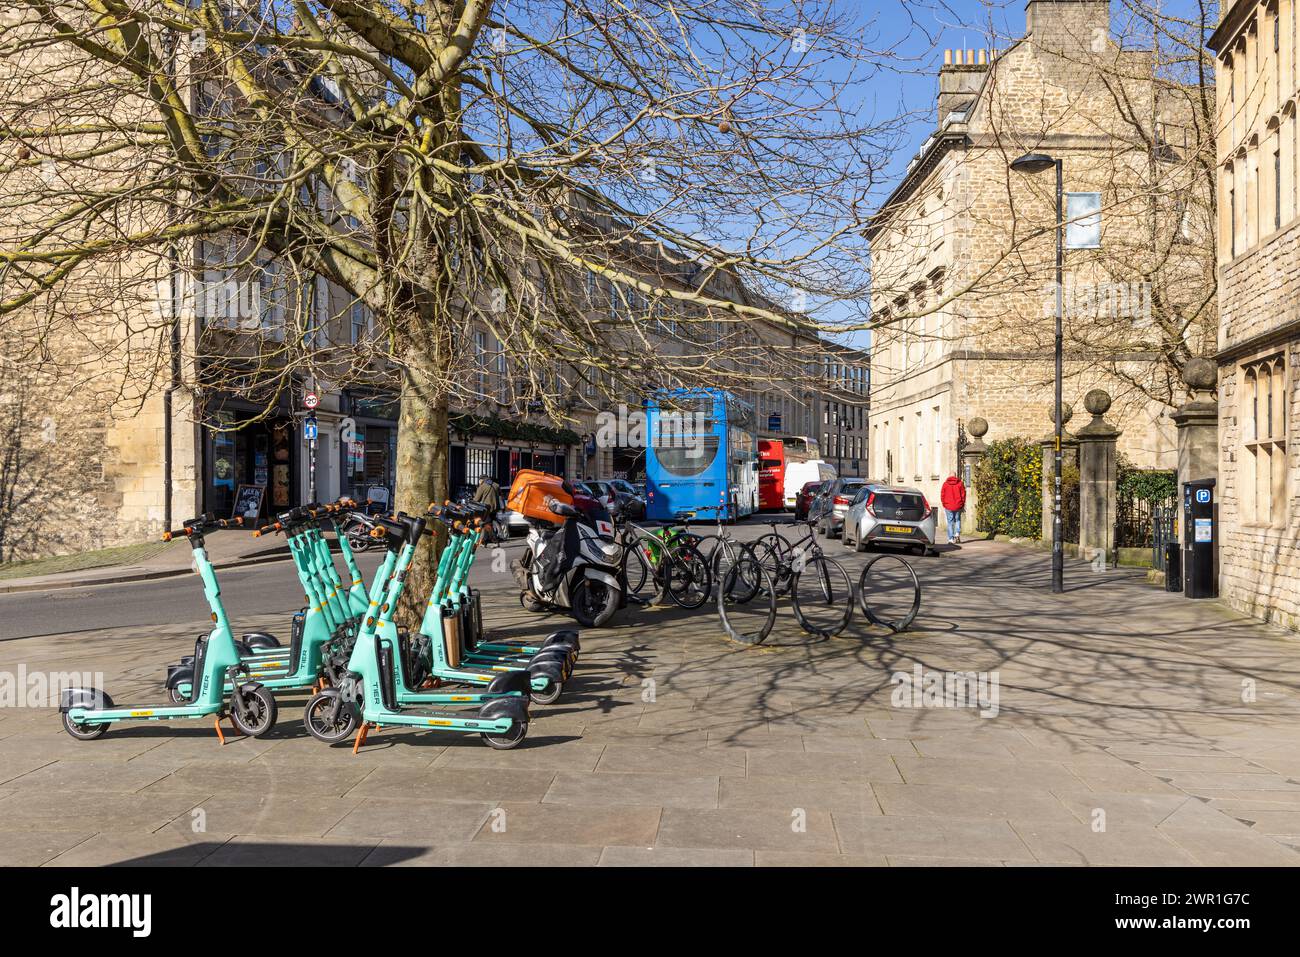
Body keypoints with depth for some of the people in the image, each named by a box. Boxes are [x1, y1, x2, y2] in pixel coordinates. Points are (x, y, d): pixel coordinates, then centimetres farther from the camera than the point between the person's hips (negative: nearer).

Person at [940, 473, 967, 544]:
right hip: (958, 506, 1)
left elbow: (942, 495, -1)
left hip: (948, 506, 0)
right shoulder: (960, 483, -1)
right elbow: (963, 494, 1)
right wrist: (963, 504, 10)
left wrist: (943, 504, 10)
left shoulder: (945, 483, -2)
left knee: (950, 522, 4)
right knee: (958, 520, 16)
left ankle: (951, 539, 1)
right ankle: (957, 534, -3)